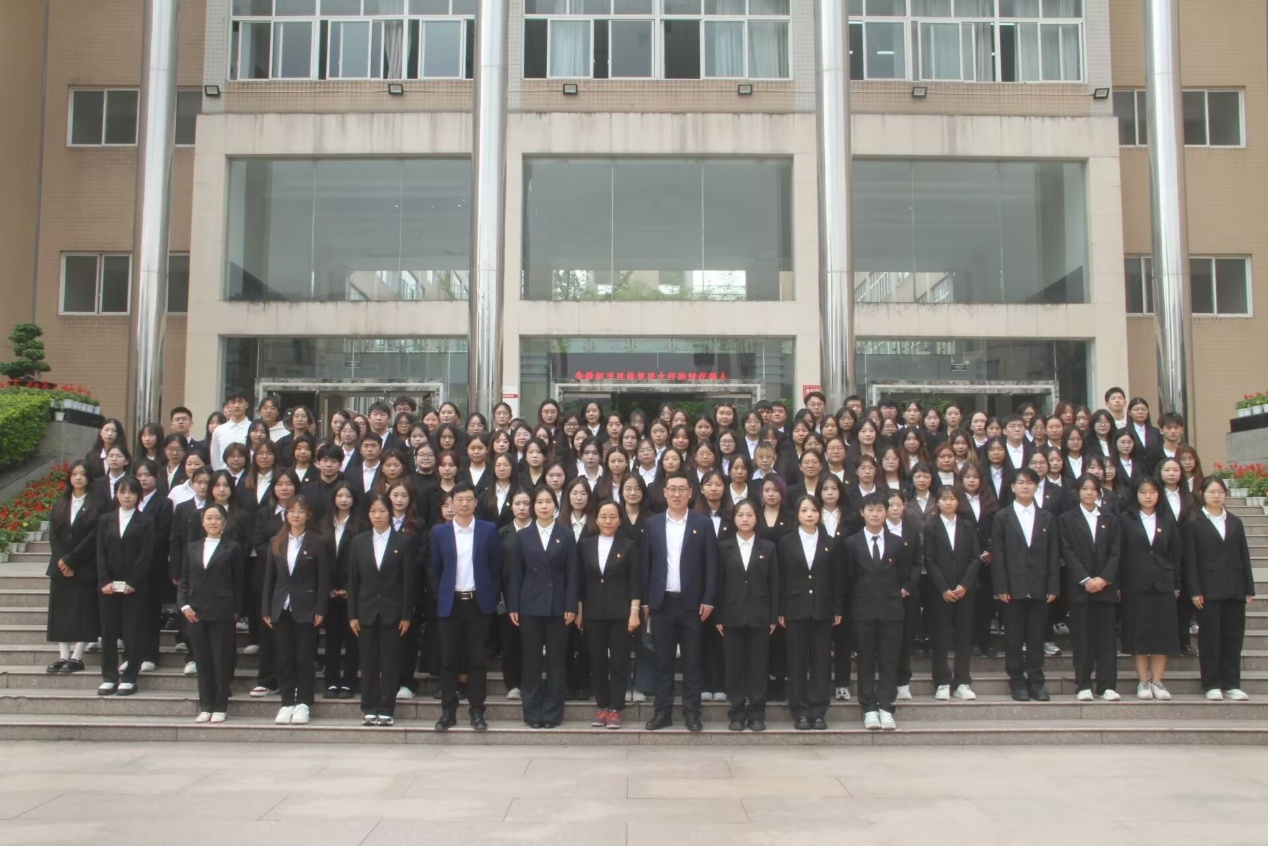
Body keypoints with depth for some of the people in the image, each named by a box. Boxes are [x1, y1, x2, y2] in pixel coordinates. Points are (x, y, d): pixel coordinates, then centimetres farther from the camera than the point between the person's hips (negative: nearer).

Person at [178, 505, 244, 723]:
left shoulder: (232, 548, 1)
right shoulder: (192, 548, 12)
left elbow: (238, 582, 0)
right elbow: (184, 580, 11)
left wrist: (236, 610, -4)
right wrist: (184, 605, -2)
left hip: (221, 612, -3)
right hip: (196, 612, 4)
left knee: (221, 660, 1)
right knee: (202, 660, 8)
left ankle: (220, 707, 9)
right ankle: (205, 707, 15)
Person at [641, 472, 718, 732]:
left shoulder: (703, 523, 1)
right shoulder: (652, 523, 6)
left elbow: (710, 564, 0)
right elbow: (646, 564, 6)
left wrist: (707, 600, -7)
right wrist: (644, 601, 1)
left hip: (691, 602, -1)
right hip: (661, 602, 1)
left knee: (691, 661, 4)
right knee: (663, 661, 6)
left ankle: (692, 712, 11)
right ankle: (663, 712, 13)